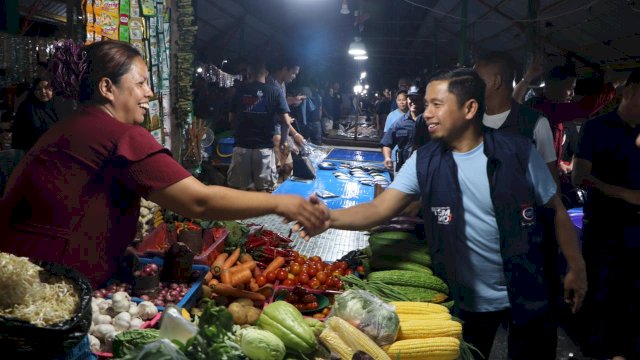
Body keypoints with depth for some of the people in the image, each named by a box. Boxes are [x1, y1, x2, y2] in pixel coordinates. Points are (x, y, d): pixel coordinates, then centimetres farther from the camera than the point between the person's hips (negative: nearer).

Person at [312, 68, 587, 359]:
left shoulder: (517, 152, -13)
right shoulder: (424, 162, -10)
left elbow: (556, 209, -2)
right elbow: (379, 209, -19)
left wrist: (576, 268, -1)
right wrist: (329, 217, -37)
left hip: (526, 295, -1)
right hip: (468, 300, 1)